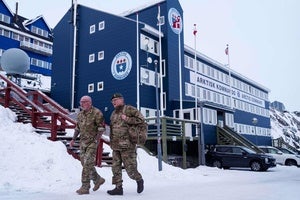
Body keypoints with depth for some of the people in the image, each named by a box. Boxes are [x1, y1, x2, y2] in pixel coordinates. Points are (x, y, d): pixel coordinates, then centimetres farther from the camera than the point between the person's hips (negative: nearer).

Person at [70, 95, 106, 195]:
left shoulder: (97, 113, -12)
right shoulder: (80, 114, 10)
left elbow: (102, 128, -12)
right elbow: (77, 128, 19)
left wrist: (96, 140, -17)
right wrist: (73, 139, 13)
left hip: (92, 142, -7)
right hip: (82, 142, 7)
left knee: (87, 164, -10)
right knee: (85, 164, 10)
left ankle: (85, 187, 2)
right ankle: (98, 179, 27)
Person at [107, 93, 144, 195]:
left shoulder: (128, 109, -5)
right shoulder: (113, 114, 17)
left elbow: (140, 118, -10)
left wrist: (127, 119, -16)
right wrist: (112, 142, 16)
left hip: (127, 145, -7)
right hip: (115, 146, 7)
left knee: (130, 168, -2)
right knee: (116, 167, 5)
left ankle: (139, 180, 23)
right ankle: (118, 188, 12)